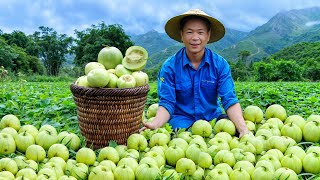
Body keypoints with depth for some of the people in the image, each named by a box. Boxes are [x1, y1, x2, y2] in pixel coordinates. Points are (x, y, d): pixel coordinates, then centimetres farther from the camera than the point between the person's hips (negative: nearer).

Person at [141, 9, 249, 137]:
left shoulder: (220, 64, -4)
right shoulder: (169, 67, -8)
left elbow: (230, 100, -10)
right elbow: (167, 103, -11)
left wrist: (243, 129, -28)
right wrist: (155, 124, -33)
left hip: (213, 117, 3)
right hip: (182, 119, -2)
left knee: (233, 130, -26)